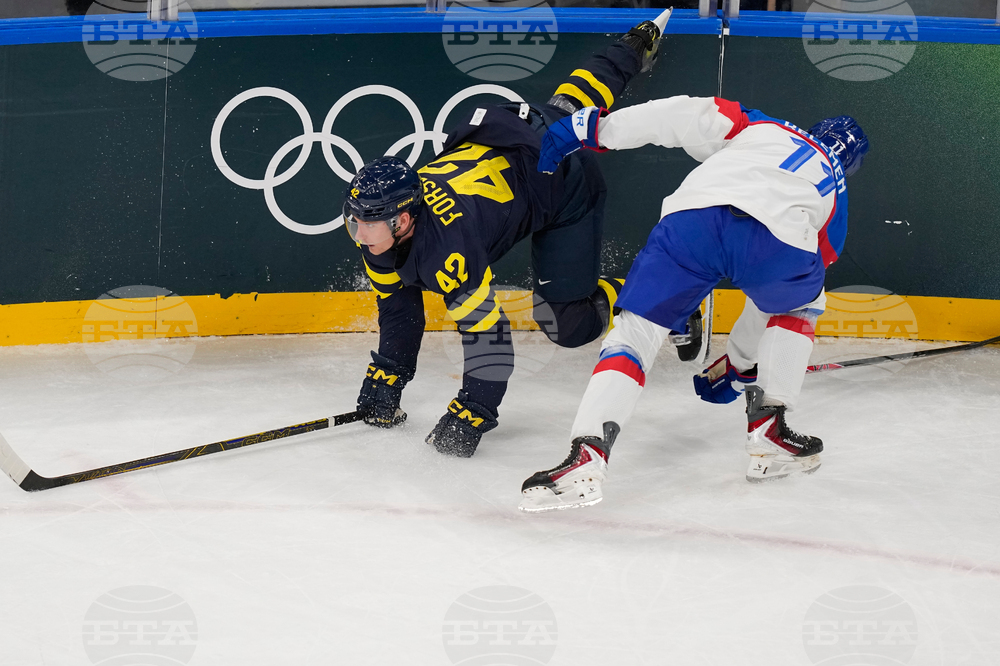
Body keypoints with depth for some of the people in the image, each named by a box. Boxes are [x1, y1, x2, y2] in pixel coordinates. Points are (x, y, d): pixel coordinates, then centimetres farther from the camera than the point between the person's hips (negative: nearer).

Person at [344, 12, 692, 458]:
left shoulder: (446, 248, -40)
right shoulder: (375, 224, -18)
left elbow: (487, 330, -37)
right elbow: (397, 303, -3)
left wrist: (472, 415, -36)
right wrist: (386, 377, -3)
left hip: (566, 185, -7)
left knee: (565, 322, -9)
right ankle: (636, 48, 60)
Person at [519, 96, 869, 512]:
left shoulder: (759, 126, 40)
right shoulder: (834, 196, 40)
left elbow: (687, 116, 22)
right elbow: (774, 293, 42)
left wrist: (592, 127, 21)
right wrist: (738, 367, 51)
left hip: (693, 216, 0)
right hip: (778, 237, 0)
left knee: (635, 331, 7)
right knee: (801, 303, 34)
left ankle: (587, 454, -12)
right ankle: (768, 432, 25)